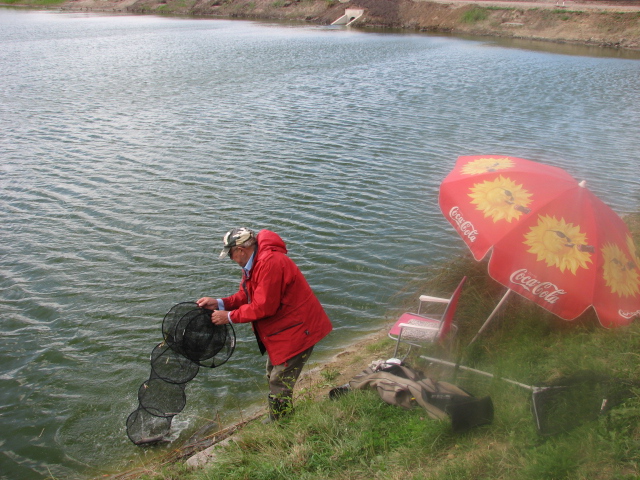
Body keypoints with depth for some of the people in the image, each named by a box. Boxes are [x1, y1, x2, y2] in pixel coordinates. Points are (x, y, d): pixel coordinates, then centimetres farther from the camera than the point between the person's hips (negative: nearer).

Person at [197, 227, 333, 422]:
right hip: (282, 328, 11)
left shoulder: (269, 262, -28)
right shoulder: (253, 263, 6)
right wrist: (220, 303, -5)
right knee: (273, 375, 23)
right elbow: (246, 295, 10)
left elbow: (264, 306, -27)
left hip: (298, 330, -11)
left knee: (280, 385, -3)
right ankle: (276, 423, 39)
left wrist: (230, 316, -17)